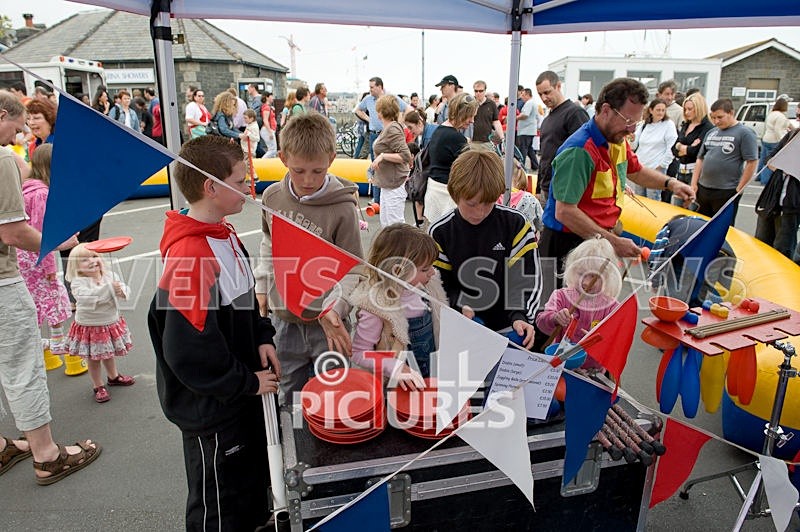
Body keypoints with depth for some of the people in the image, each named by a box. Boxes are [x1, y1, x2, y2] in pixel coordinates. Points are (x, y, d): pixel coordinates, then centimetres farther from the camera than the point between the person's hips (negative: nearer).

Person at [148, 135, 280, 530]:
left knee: (253, 487, 28)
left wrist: (262, 337, -1)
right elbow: (188, 350, -28)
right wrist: (248, 383, -17)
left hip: (243, 394, 9)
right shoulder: (189, 255, -28)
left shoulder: (226, 234, 2)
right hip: (211, 409, -9)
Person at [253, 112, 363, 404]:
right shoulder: (272, 197, -3)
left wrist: (332, 308, -26)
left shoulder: (342, 208, -18)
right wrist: (262, 287, 14)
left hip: (326, 322, -4)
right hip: (283, 317, 4)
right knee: (290, 395, 21)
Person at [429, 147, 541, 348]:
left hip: (508, 330, 0)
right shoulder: (439, 233, -1)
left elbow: (528, 277, -3)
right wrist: (459, 307, -14)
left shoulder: (515, 224, -3)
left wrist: (520, 316, -17)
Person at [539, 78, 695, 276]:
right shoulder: (579, 151, -22)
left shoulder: (619, 142, 10)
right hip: (568, 244, -9)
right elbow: (564, 212, -28)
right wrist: (613, 241, -26)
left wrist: (670, 183, 13)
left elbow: (636, 171, 32)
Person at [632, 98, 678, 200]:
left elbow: (672, 148, -8)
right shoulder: (643, 124, 11)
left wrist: (661, 165, -9)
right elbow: (634, 144, 13)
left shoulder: (668, 124, -3)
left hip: (656, 169, -5)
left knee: (652, 201, -5)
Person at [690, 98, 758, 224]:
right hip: (703, 189, 6)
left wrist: (739, 189, -11)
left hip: (727, 192, -6)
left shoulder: (744, 133, -5)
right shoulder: (711, 133, 15)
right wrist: (694, 184, 8)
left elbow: (752, 162, -9)